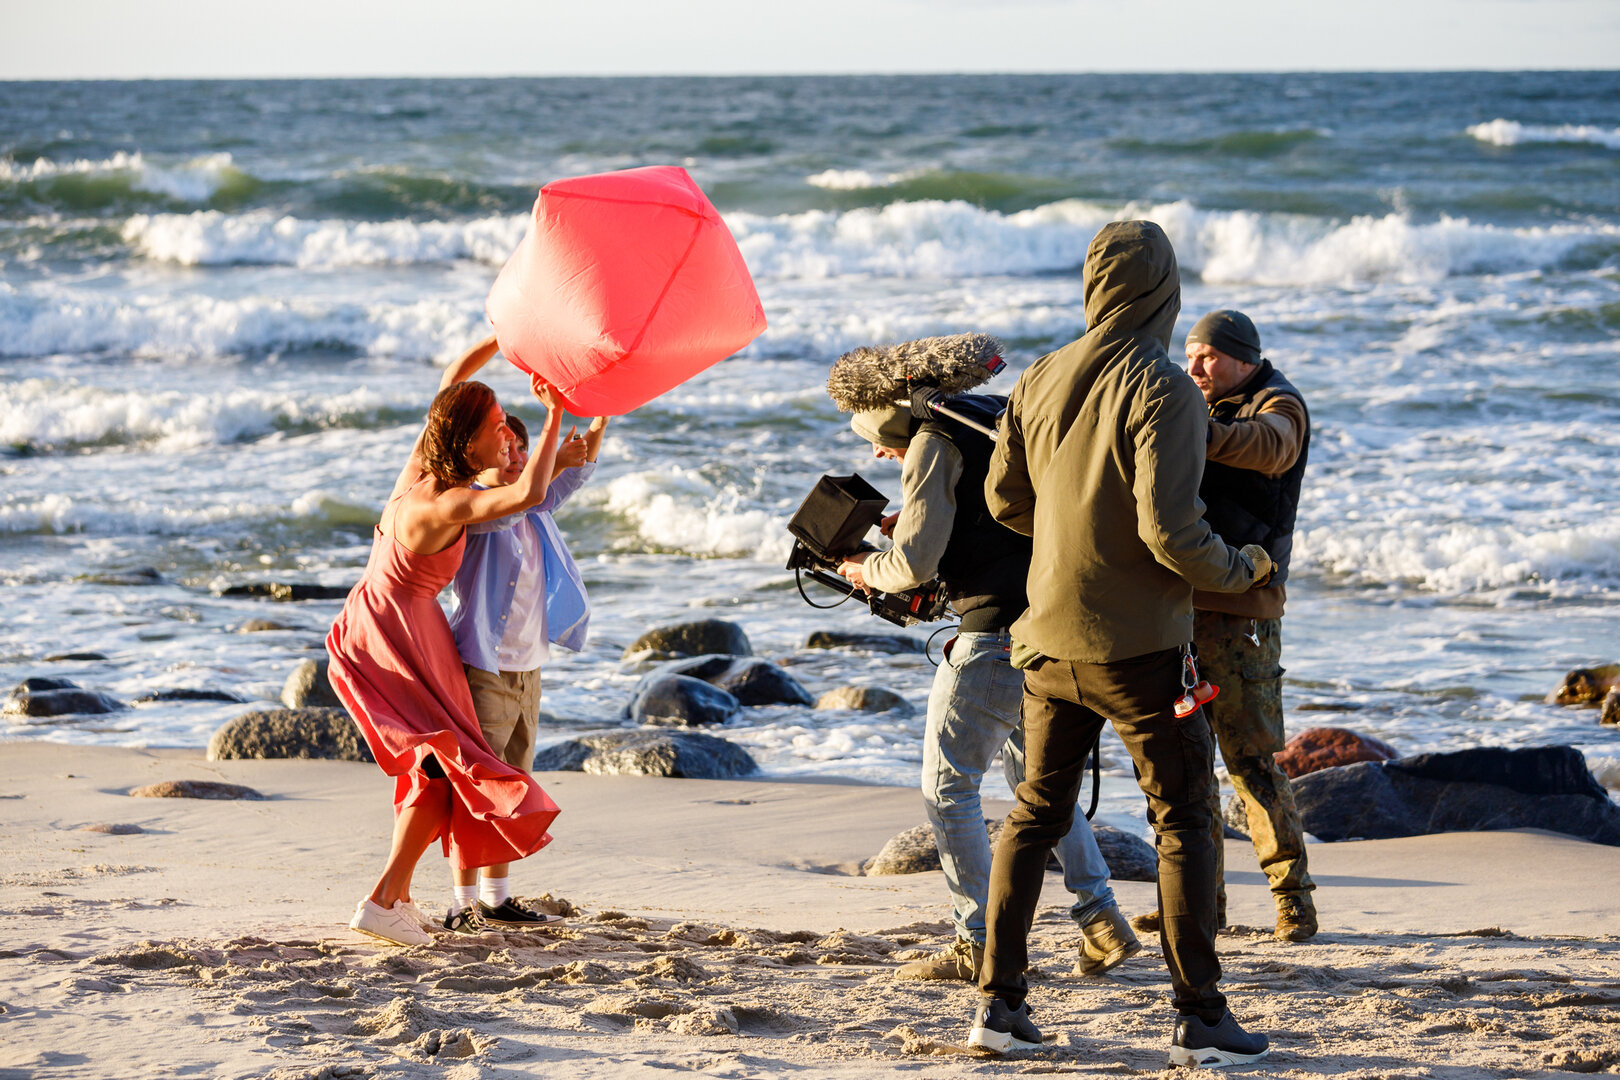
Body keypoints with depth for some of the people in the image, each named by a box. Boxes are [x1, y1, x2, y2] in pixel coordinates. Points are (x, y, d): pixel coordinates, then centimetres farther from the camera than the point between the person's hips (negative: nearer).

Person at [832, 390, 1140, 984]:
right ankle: (1101, 918, 12)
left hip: (995, 634, -9)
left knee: (946, 785, 1)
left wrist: (867, 569, 5)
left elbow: (916, 562, -15)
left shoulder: (934, 444, -10)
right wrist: (913, 525, 21)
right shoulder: (996, 418, 17)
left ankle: (979, 942, 1)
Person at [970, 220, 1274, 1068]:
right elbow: (1169, 532, -22)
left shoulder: (1040, 381, 3)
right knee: (1182, 821, 3)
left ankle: (999, 1001, 16)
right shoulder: (1163, 392, -16)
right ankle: (1199, 1017, 2)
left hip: (1049, 639, 6)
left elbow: (1005, 499, 13)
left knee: (1035, 814, 16)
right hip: (1138, 646, -6)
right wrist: (1240, 569, -4)